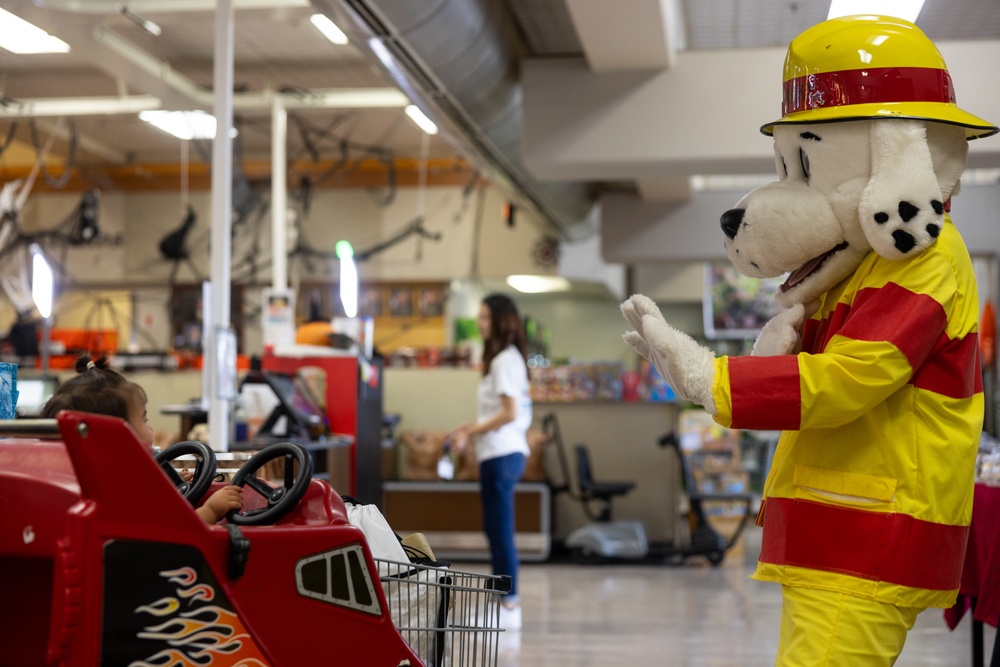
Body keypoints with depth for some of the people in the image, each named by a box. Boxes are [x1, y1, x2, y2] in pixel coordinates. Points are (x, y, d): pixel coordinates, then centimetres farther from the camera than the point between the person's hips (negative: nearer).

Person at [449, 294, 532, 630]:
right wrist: (471, 428, 14)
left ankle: (509, 606, -1)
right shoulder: (505, 358, 18)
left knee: (500, 530, -6)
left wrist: (470, 433, -14)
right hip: (500, 454, 10)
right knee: (496, 529, 13)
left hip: (502, 455, -10)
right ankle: (506, 601, 19)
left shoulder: (505, 360, -12)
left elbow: (510, 413, -19)